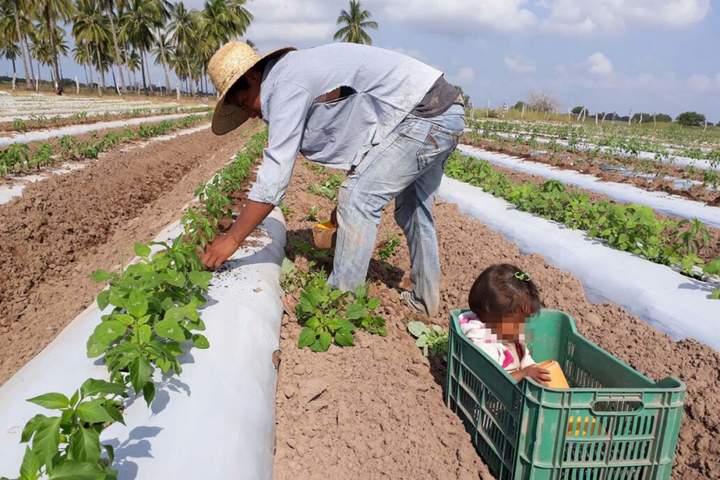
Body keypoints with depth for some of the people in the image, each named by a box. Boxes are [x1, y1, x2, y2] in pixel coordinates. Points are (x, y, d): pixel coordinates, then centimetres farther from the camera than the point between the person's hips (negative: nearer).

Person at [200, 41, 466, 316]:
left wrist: (232, 239, -10)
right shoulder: (302, 70, 16)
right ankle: (425, 299, 31)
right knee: (412, 208, 18)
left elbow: (274, 177, -17)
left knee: (358, 200, -7)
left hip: (423, 113, -10)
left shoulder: (286, 84, -13)